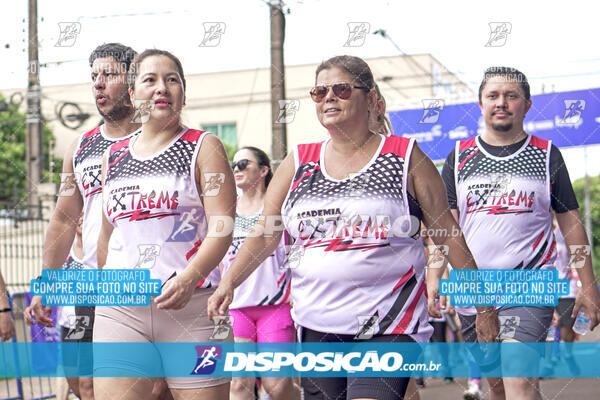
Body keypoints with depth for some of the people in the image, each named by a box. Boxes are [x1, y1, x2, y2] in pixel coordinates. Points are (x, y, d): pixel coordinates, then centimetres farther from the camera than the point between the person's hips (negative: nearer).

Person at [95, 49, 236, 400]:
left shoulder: (204, 147, 4)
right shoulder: (114, 156, 17)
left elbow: (222, 228, -8)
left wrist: (188, 279, -23)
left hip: (191, 305, -3)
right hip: (119, 310, 3)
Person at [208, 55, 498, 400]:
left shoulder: (405, 158, 2)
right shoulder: (299, 164, 11)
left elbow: (448, 235, 3)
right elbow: (265, 235, 12)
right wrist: (229, 283, -4)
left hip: (389, 325, -4)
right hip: (318, 326, 4)